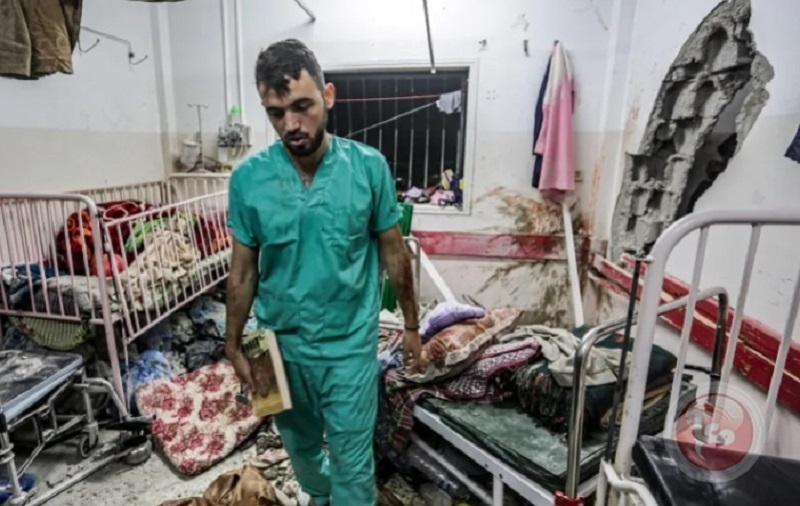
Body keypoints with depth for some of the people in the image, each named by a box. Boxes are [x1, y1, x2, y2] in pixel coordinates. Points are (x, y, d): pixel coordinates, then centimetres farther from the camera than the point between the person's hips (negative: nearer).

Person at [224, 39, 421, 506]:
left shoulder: (370, 167, -14)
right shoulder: (248, 178, -11)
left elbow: (393, 252, -4)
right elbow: (244, 270, -1)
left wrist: (412, 325, 2)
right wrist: (235, 345, 5)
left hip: (350, 344, -2)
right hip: (282, 343, 3)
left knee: (353, 462, 12)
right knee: (300, 443, 27)